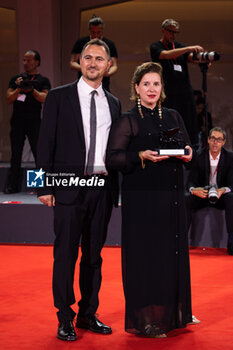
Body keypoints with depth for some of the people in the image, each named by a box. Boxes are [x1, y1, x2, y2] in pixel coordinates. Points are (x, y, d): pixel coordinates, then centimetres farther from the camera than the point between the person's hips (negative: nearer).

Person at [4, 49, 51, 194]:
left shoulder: (43, 80, 7)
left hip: (34, 122, -2)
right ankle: (12, 185, 8)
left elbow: (45, 98, -7)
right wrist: (18, 89, -9)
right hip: (17, 121, 3)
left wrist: (32, 90, -19)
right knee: (16, 154, 4)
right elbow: (9, 99, 7)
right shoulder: (16, 79, 15)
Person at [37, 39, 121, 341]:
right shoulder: (59, 97, 2)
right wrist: (45, 186, -8)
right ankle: (65, 319, 10)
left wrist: (115, 187, 7)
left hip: (103, 188, 4)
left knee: (94, 254, 10)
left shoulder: (113, 103, 13)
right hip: (69, 187, -4)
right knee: (66, 254, 0)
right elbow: (46, 143, -1)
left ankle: (88, 314, 22)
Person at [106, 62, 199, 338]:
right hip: (142, 197, -5)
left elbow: (187, 147, 18)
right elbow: (112, 158, -7)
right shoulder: (127, 120, -2)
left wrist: (188, 153, -5)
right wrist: (141, 156, -21)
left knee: (174, 250, 8)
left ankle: (175, 312, 19)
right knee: (146, 253, -5)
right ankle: (145, 319, 3)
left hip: (172, 195, 5)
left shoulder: (173, 117, 14)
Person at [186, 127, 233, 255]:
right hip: (201, 194, 1)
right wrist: (193, 190, -32)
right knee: (186, 199, -29)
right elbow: (191, 181, -6)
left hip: (222, 195, -1)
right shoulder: (199, 157, -3)